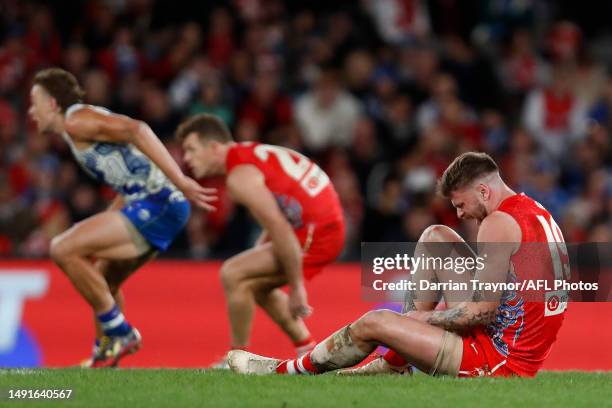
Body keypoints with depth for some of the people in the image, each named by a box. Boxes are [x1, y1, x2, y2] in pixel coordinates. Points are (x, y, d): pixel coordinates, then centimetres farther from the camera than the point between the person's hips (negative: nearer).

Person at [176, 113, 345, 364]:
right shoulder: (253, 153, 14)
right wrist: (257, 253, 14)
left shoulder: (240, 176, -15)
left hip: (316, 234, -10)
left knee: (233, 274, -9)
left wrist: (296, 287, -20)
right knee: (256, 284, 22)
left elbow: (280, 230, -23)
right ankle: (309, 353, 23)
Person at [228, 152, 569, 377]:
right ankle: (395, 361, 18)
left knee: (374, 324, -8)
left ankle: (281, 371, 15)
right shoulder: (537, 212, 13)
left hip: (501, 358, -10)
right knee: (435, 237, 15)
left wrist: (423, 317, -6)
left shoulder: (500, 223, -18)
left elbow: (483, 311, -21)